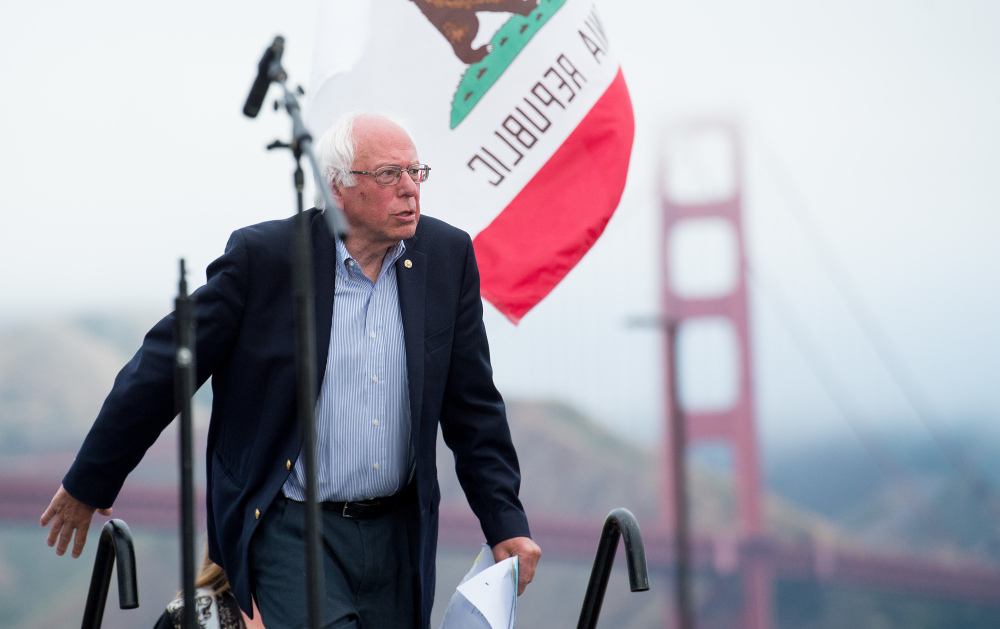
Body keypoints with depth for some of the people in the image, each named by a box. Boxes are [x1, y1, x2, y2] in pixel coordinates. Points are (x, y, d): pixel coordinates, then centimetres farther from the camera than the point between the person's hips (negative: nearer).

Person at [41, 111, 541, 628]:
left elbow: (473, 407, 9)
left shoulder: (448, 256, 2)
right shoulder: (263, 257, -9)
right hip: (289, 530, -5)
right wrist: (88, 485, 3)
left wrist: (506, 524, 4)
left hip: (398, 533, 5)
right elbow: (161, 369, -2)